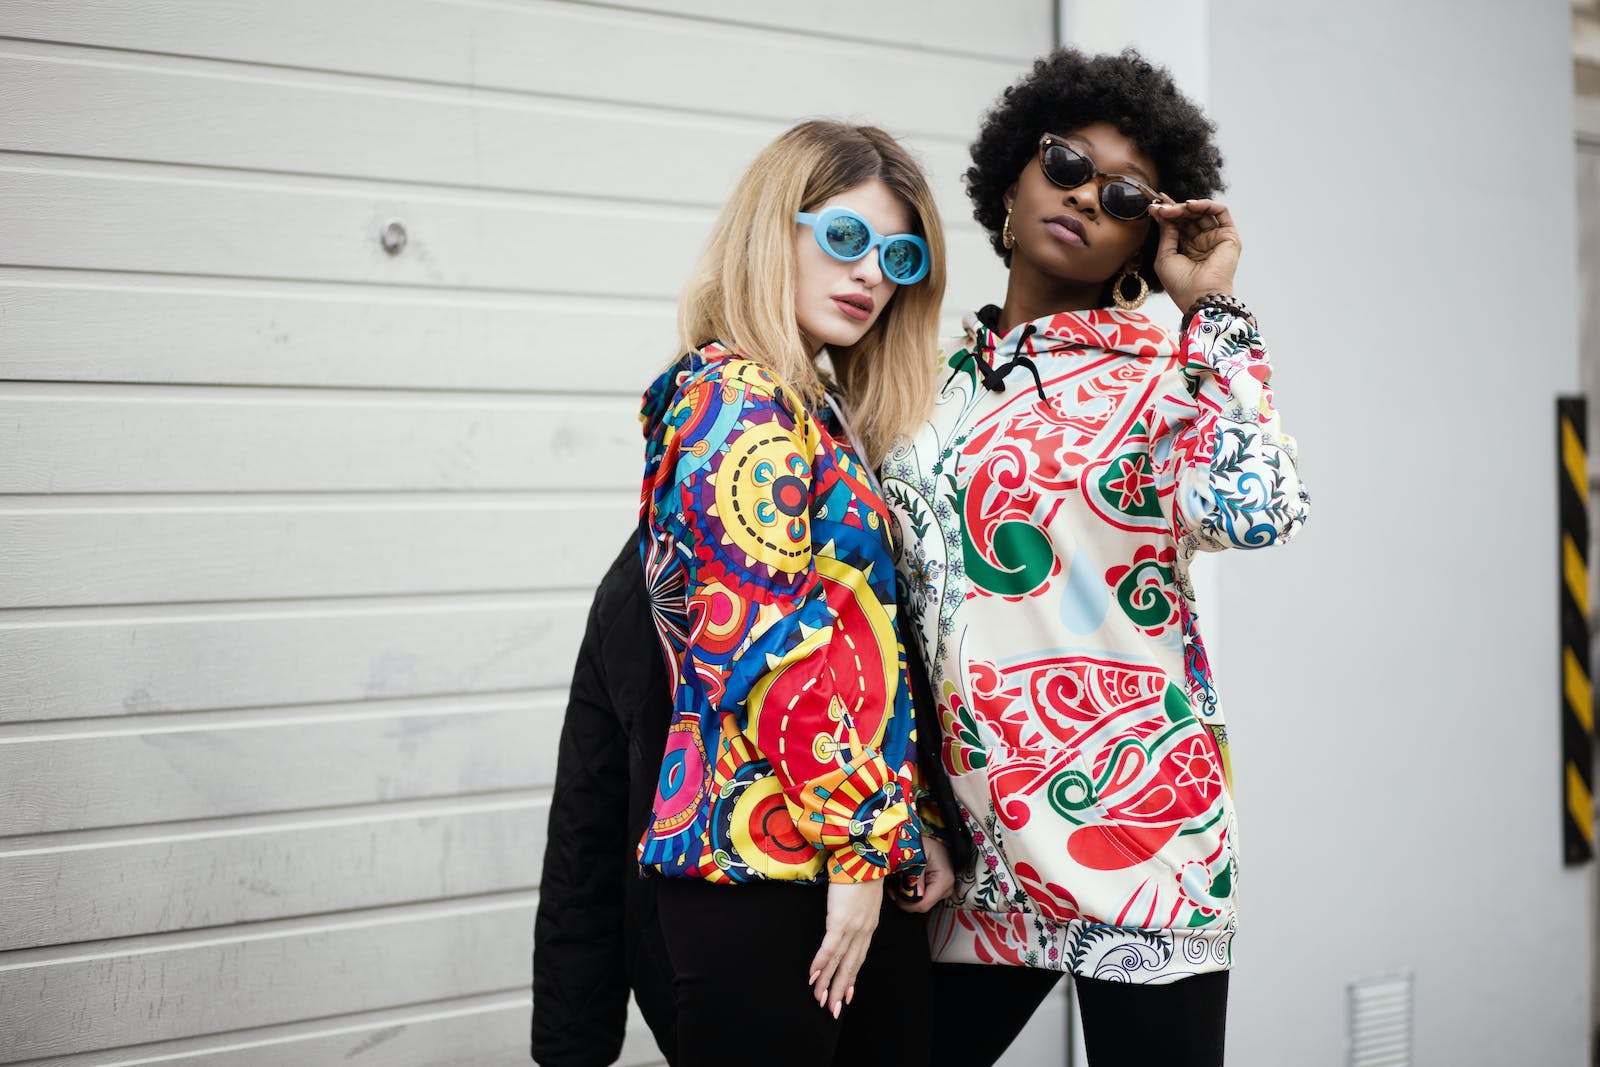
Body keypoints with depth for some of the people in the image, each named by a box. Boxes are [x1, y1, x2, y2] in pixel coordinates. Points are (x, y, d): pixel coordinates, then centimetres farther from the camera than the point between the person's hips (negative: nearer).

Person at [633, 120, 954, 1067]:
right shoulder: (739, 406, -10)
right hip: (767, 861, -9)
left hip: (868, 868, 9)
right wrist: (859, 845, -16)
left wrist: (914, 832, 9)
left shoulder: (822, 414, 18)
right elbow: (764, 651, -18)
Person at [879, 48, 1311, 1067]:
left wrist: (1212, 309, -14)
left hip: (1134, 821, -4)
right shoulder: (937, 381, 11)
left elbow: (1257, 512, -24)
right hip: (970, 836, 5)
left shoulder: (1163, 373, -2)